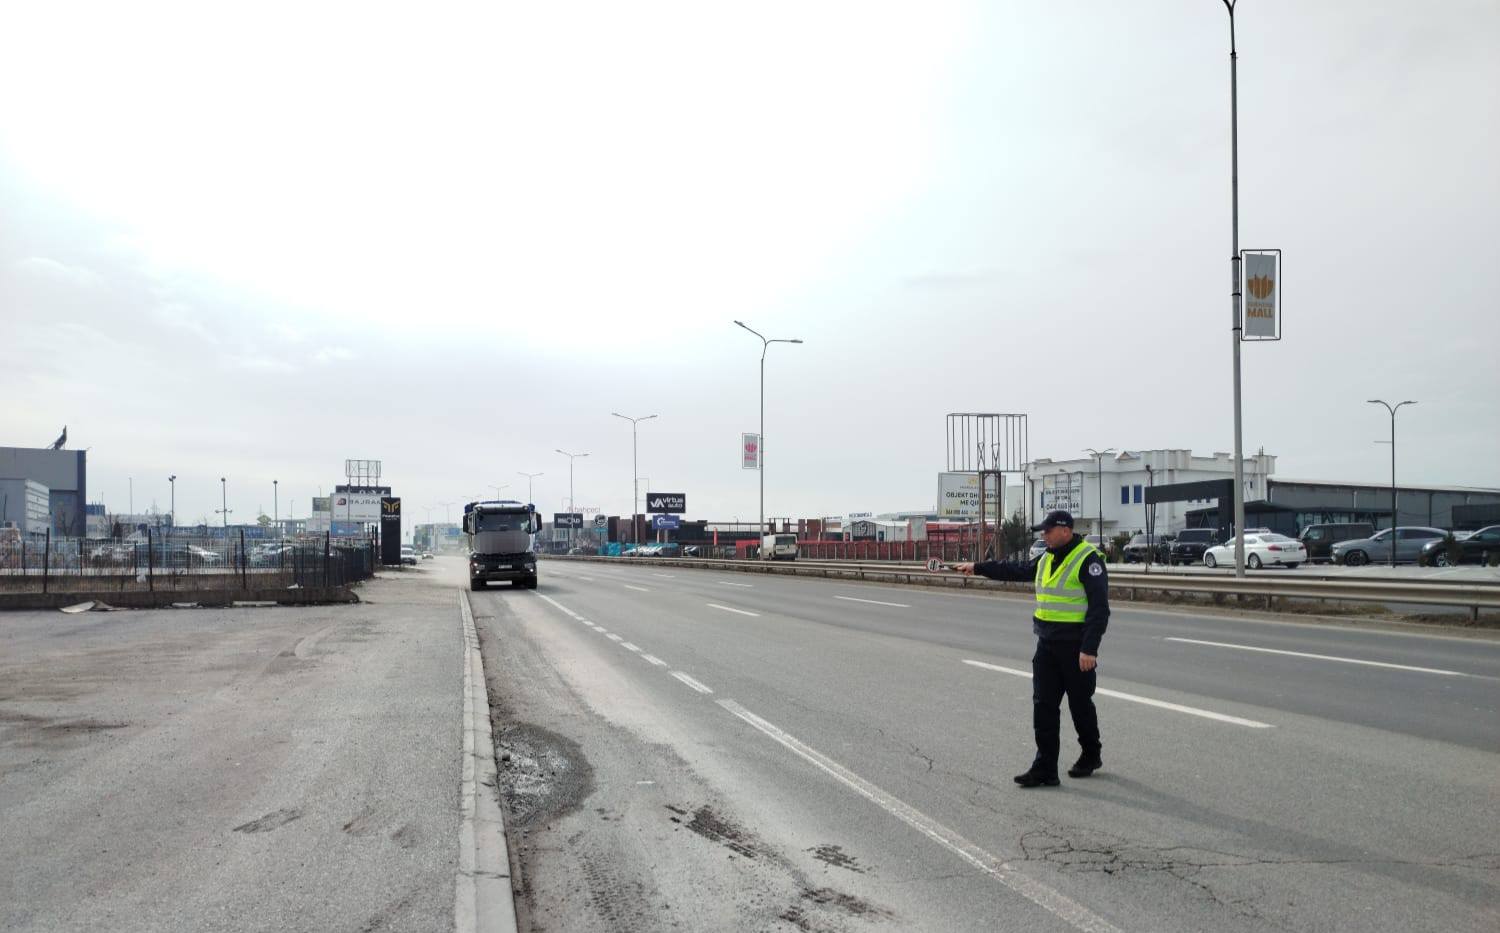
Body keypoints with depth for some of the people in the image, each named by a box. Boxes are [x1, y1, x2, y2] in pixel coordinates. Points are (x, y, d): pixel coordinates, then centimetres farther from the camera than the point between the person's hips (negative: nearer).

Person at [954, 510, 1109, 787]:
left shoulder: (1088, 559, -14)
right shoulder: (1046, 559, 11)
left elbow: (1099, 608, -18)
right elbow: (1015, 569, 25)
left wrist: (1089, 649, -22)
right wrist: (977, 568, 22)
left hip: (1076, 647, -7)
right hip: (1047, 644, 7)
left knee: (1080, 704, 8)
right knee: (1043, 705, 3)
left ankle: (1091, 756, 31)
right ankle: (1045, 769, 5)